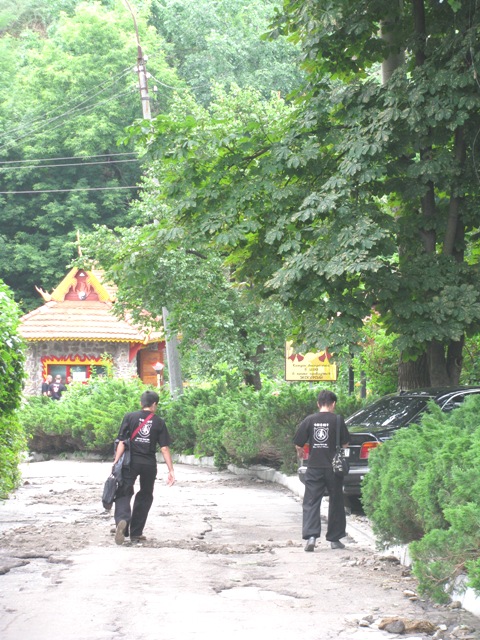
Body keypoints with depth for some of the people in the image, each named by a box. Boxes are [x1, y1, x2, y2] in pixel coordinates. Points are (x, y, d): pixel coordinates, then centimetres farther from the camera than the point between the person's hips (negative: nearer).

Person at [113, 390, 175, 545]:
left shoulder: (130, 417, 1)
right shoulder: (159, 422, 3)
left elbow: (122, 442, -6)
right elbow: (164, 448, 0)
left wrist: (116, 462, -5)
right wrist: (171, 471, 3)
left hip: (131, 462, -1)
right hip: (149, 465, 1)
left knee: (123, 493, 1)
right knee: (145, 497, 17)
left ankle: (122, 520, -30)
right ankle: (135, 533, 19)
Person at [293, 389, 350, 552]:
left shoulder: (309, 420, -1)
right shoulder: (337, 420, -5)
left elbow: (298, 445, 1)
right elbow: (345, 444, 1)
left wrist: (301, 453, 23)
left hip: (314, 467, 1)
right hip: (333, 466, -1)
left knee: (311, 502, 3)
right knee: (336, 502, 12)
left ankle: (310, 535, -14)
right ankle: (334, 539, 17)